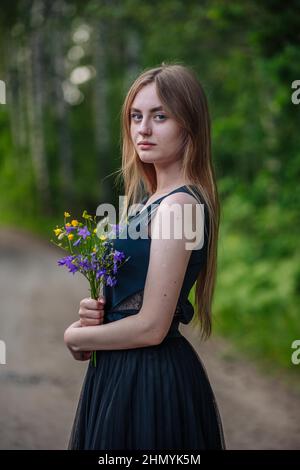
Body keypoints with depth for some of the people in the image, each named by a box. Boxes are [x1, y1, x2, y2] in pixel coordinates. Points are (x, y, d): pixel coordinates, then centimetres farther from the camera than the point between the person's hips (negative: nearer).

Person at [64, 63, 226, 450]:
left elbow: (151, 327, -21)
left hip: (151, 380, -9)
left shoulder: (179, 205, -20)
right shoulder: (155, 199, 9)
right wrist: (95, 313, -3)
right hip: (123, 372, 9)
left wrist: (75, 336, -6)